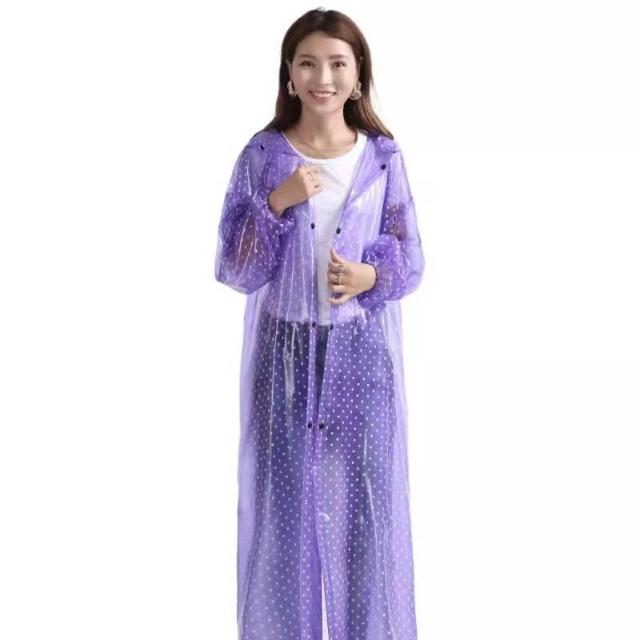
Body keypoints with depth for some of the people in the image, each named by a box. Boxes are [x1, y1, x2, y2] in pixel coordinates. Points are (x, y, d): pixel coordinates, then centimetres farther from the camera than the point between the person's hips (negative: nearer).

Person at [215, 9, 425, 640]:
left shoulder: (383, 157, 0)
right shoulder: (261, 155, -3)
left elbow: (410, 260, 5)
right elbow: (233, 269, -5)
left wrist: (372, 276, -16)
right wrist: (277, 203, -19)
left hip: (361, 351, 1)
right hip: (284, 349, 0)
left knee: (364, 501, 6)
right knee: (283, 501, 7)